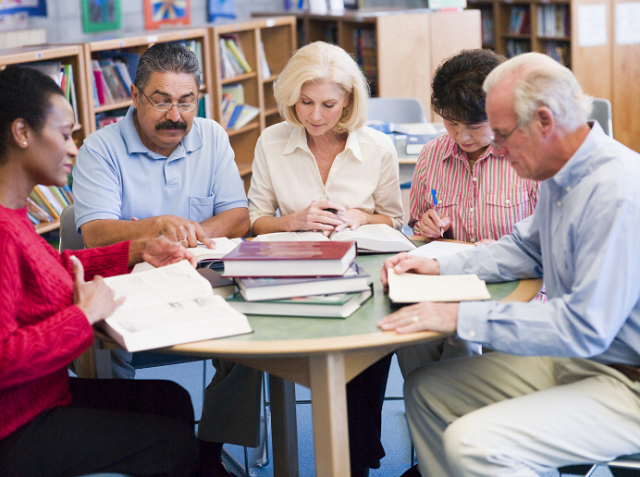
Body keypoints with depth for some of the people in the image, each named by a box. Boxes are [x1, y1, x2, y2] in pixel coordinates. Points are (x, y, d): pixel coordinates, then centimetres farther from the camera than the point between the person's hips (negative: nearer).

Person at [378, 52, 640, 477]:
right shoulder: (561, 177, 6)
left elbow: (583, 328, -29)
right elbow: (525, 249, 23)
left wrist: (461, 317, -27)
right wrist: (439, 267, 9)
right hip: (571, 359, 10)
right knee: (425, 390, 8)